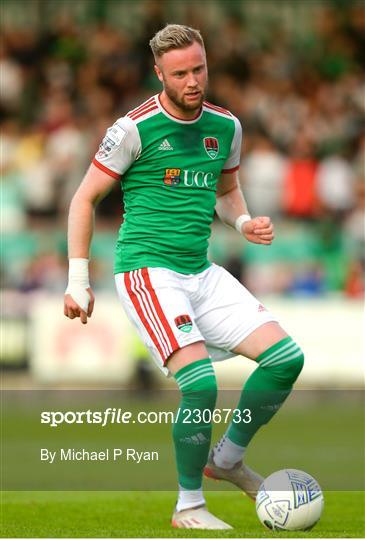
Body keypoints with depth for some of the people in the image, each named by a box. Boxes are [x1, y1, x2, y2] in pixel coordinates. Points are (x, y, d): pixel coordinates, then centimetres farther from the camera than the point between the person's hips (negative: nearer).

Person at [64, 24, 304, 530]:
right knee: (201, 382, -23)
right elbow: (85, 198, -3)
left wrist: (244, 223, 2)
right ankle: (189, 508, -4)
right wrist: (78, 281, -6)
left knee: (286, 358, -6)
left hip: (201, 274, 7)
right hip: (148, 272, -7)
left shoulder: (225, 127, 7)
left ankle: (228, 457, 15)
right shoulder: (135, 128, -10)